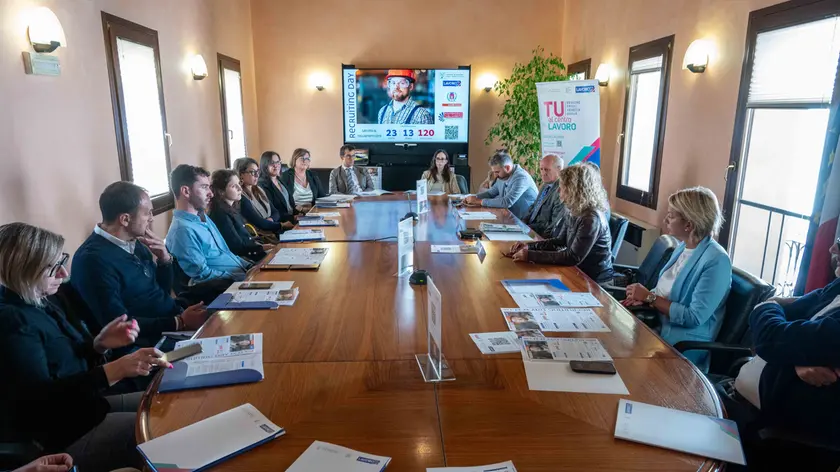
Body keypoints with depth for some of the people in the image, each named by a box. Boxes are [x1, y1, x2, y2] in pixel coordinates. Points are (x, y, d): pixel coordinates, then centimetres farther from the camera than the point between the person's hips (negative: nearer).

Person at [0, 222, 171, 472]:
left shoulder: (39, 303, 6)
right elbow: (41, 399, -27)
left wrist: (100, 344, -9)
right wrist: (117, 369, -35)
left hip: (82, 407, 9)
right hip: (56, 439, -9)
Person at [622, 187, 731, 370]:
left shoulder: (716, 261, -19)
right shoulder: (684, 246, 7)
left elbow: (693, 317, -22)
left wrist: (649, 297, -14)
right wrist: (644, 297, -4)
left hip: (684, 345, -7)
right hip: (657, 324, 8)